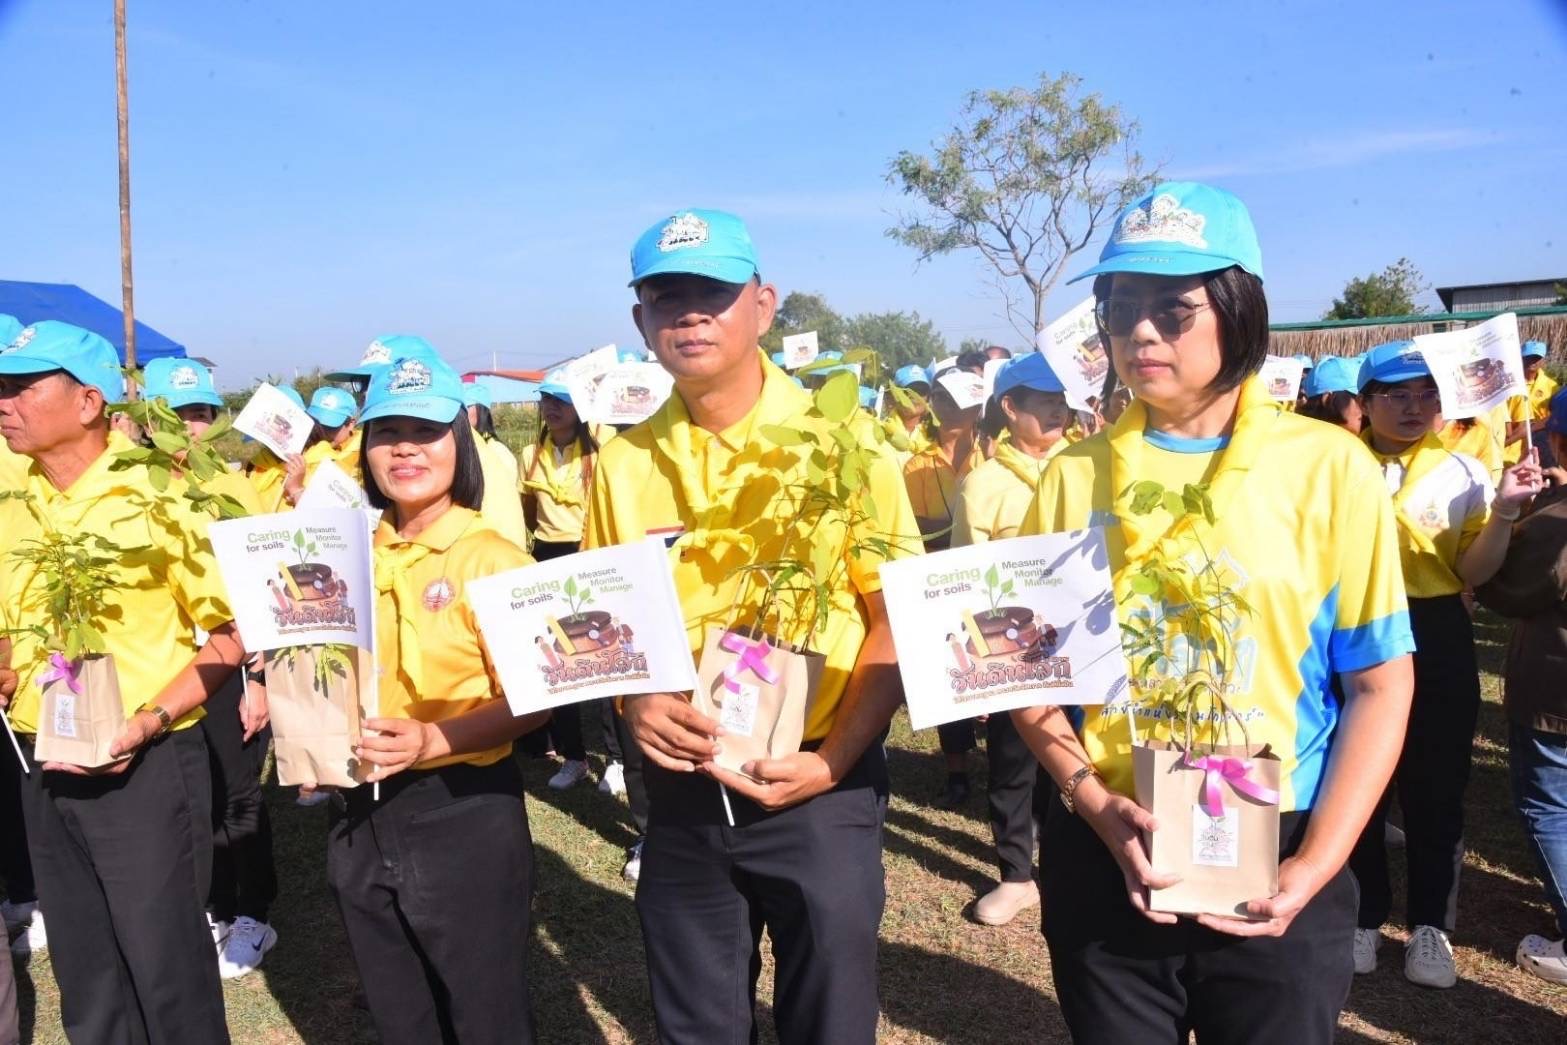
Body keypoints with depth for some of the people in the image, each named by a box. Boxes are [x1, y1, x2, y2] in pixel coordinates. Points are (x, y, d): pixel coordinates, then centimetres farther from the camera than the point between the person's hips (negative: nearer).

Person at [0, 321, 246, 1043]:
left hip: (145, 767, -6)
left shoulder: (155, 500, -12)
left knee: (167, 971, 5)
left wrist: (151, 720, -20)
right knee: (84, 976, 19)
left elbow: (234, 630, -11)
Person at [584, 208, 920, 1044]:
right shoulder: (622, 464, -1)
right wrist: (633, 701, -10)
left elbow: (897, 617, -6)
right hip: (681, 787, 3)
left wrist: (834, 759, -16)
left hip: (818, 787, -3)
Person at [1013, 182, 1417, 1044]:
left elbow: (1379, 684, -2)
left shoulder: (1327, 466, -4)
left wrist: (1314, 865, -10)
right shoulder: (1075, 475, 0)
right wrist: (1096, 804, -11)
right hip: (1104, 858, 2)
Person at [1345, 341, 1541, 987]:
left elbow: (1473, 574, -2)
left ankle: (1430, 924, 27)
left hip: (1436, 642, 1)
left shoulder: (1463, 472, 1)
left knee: (1435, 786, 9)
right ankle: (1363, 915, 27)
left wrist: (1503, 515, -18)